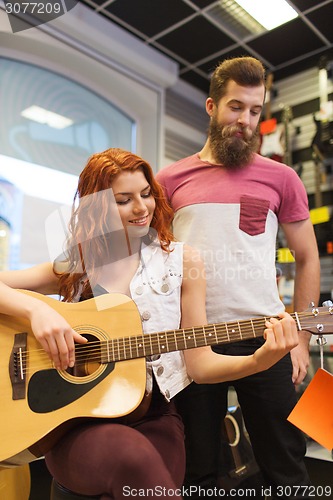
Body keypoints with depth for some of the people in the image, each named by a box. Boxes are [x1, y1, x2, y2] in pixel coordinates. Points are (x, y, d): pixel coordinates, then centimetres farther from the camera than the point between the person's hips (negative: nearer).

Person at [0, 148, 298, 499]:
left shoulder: (181, 261, 3)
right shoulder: (74, 268, 6)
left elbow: (199, 363, 2)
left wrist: (260, 360, -15)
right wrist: (36, 308, -17)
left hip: (153, 417, 1)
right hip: (74, 422, 0)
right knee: (133, 456, -33)